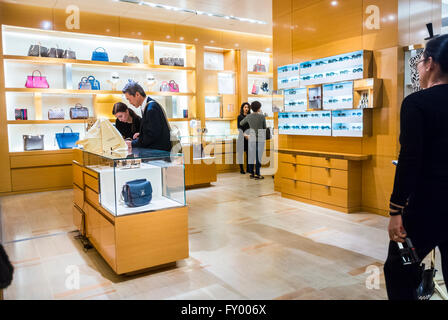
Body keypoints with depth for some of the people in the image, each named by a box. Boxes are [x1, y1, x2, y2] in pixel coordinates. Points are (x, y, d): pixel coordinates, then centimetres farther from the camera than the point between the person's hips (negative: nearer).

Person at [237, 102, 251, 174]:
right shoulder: (240, 116, -2)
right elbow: (239, 128, -8)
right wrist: (244, 135, -20)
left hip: (249, 137, 4)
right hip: (242, 137, -4)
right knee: (241, 152, 0)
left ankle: (248, 168, 12)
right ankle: (241, 169, 7)